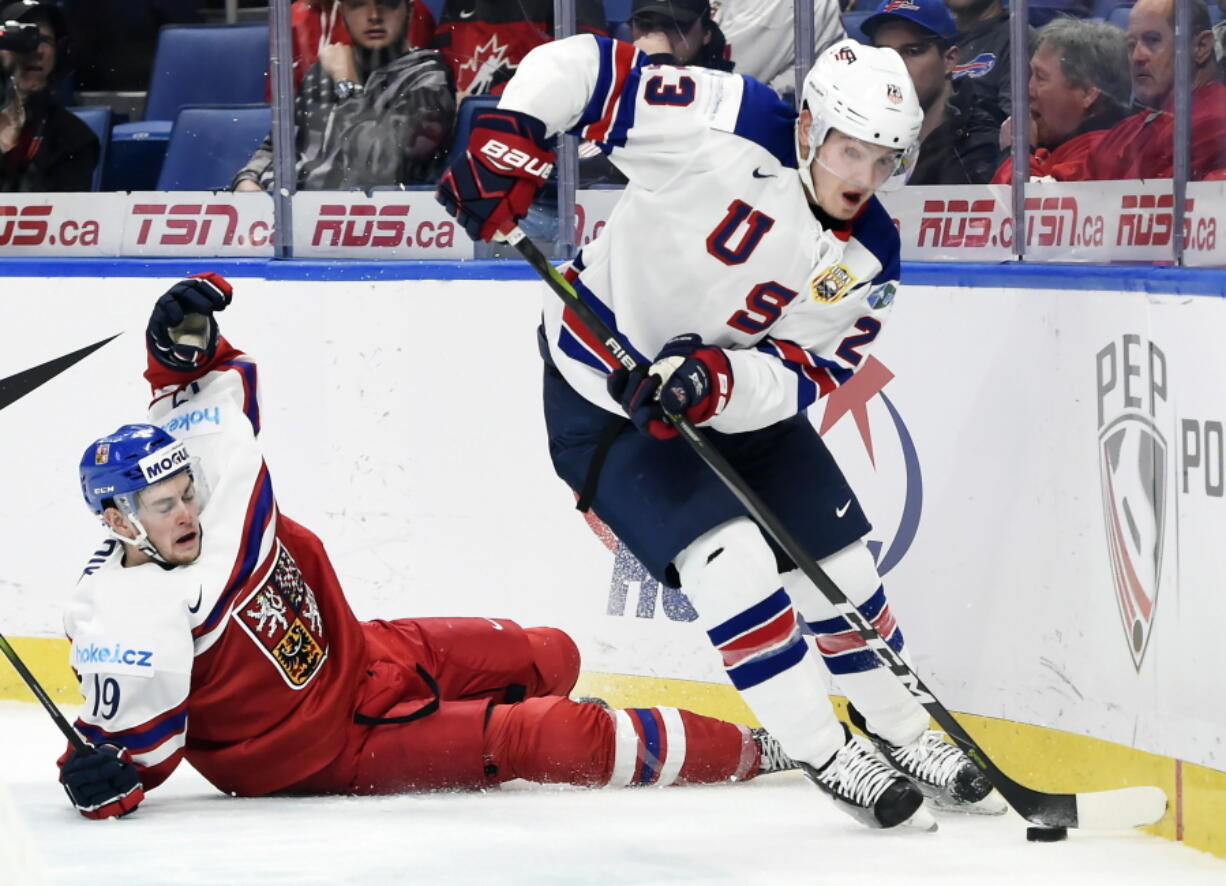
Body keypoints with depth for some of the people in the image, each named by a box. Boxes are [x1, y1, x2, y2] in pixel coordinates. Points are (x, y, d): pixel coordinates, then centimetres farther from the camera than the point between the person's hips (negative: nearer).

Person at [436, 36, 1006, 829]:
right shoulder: (730, 129, -27)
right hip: (604, 395, -6)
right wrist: (505, 151, -35)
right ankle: (829, 759, -7)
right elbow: (573, 68, -25)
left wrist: (716, 379, -34)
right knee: (731, 563, -20)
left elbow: (806, 375, -16)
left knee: (839, 563, 9)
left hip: (740, 400, 6)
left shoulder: (868, 259, -10)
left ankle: (903, 735, 32)